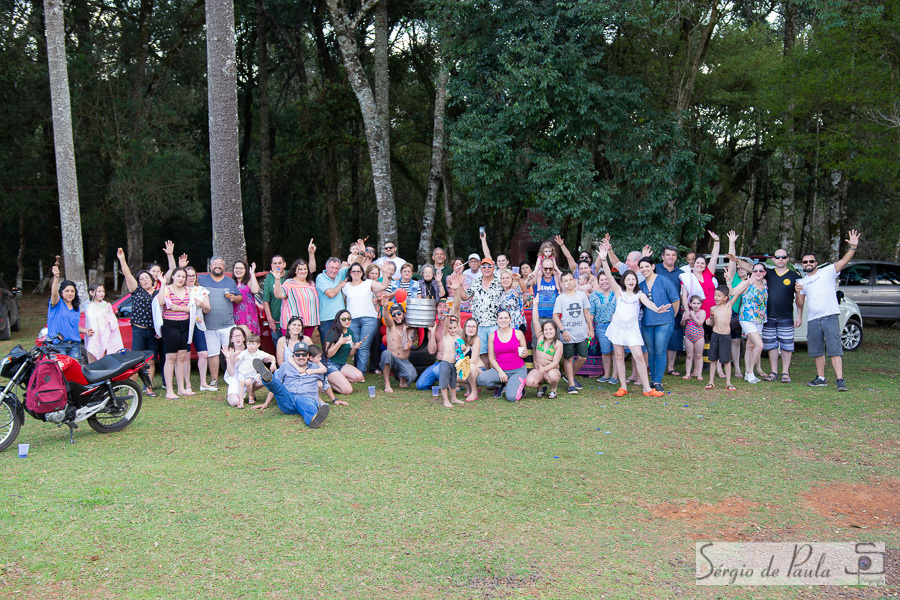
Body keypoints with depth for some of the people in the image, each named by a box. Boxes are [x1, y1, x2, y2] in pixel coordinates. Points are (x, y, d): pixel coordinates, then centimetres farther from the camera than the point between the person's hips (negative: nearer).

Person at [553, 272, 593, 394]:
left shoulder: (582, 295, 7)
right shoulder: (560, 298, -1)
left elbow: (587, 313, 13)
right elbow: (555, 316, -3)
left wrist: (591, 329, 12)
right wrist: (562, 330, -12)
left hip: (582, 333, 3)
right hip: (568, 334, -3)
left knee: (582, 357, 4)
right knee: (568, 359, 2)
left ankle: (570, 376, 26)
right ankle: (571, 384, 11)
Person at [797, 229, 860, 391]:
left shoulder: (828, 272, 4)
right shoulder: (802, 282, 16)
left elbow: (844, 261, -12)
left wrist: (853, 247, -28)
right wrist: (798, 292, -6)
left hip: (830, 317, -5)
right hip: (813, 320, 5)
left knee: (835, 350, -10)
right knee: (817, 352, 11)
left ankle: (840, 380, -13)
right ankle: (820, 379, 22)